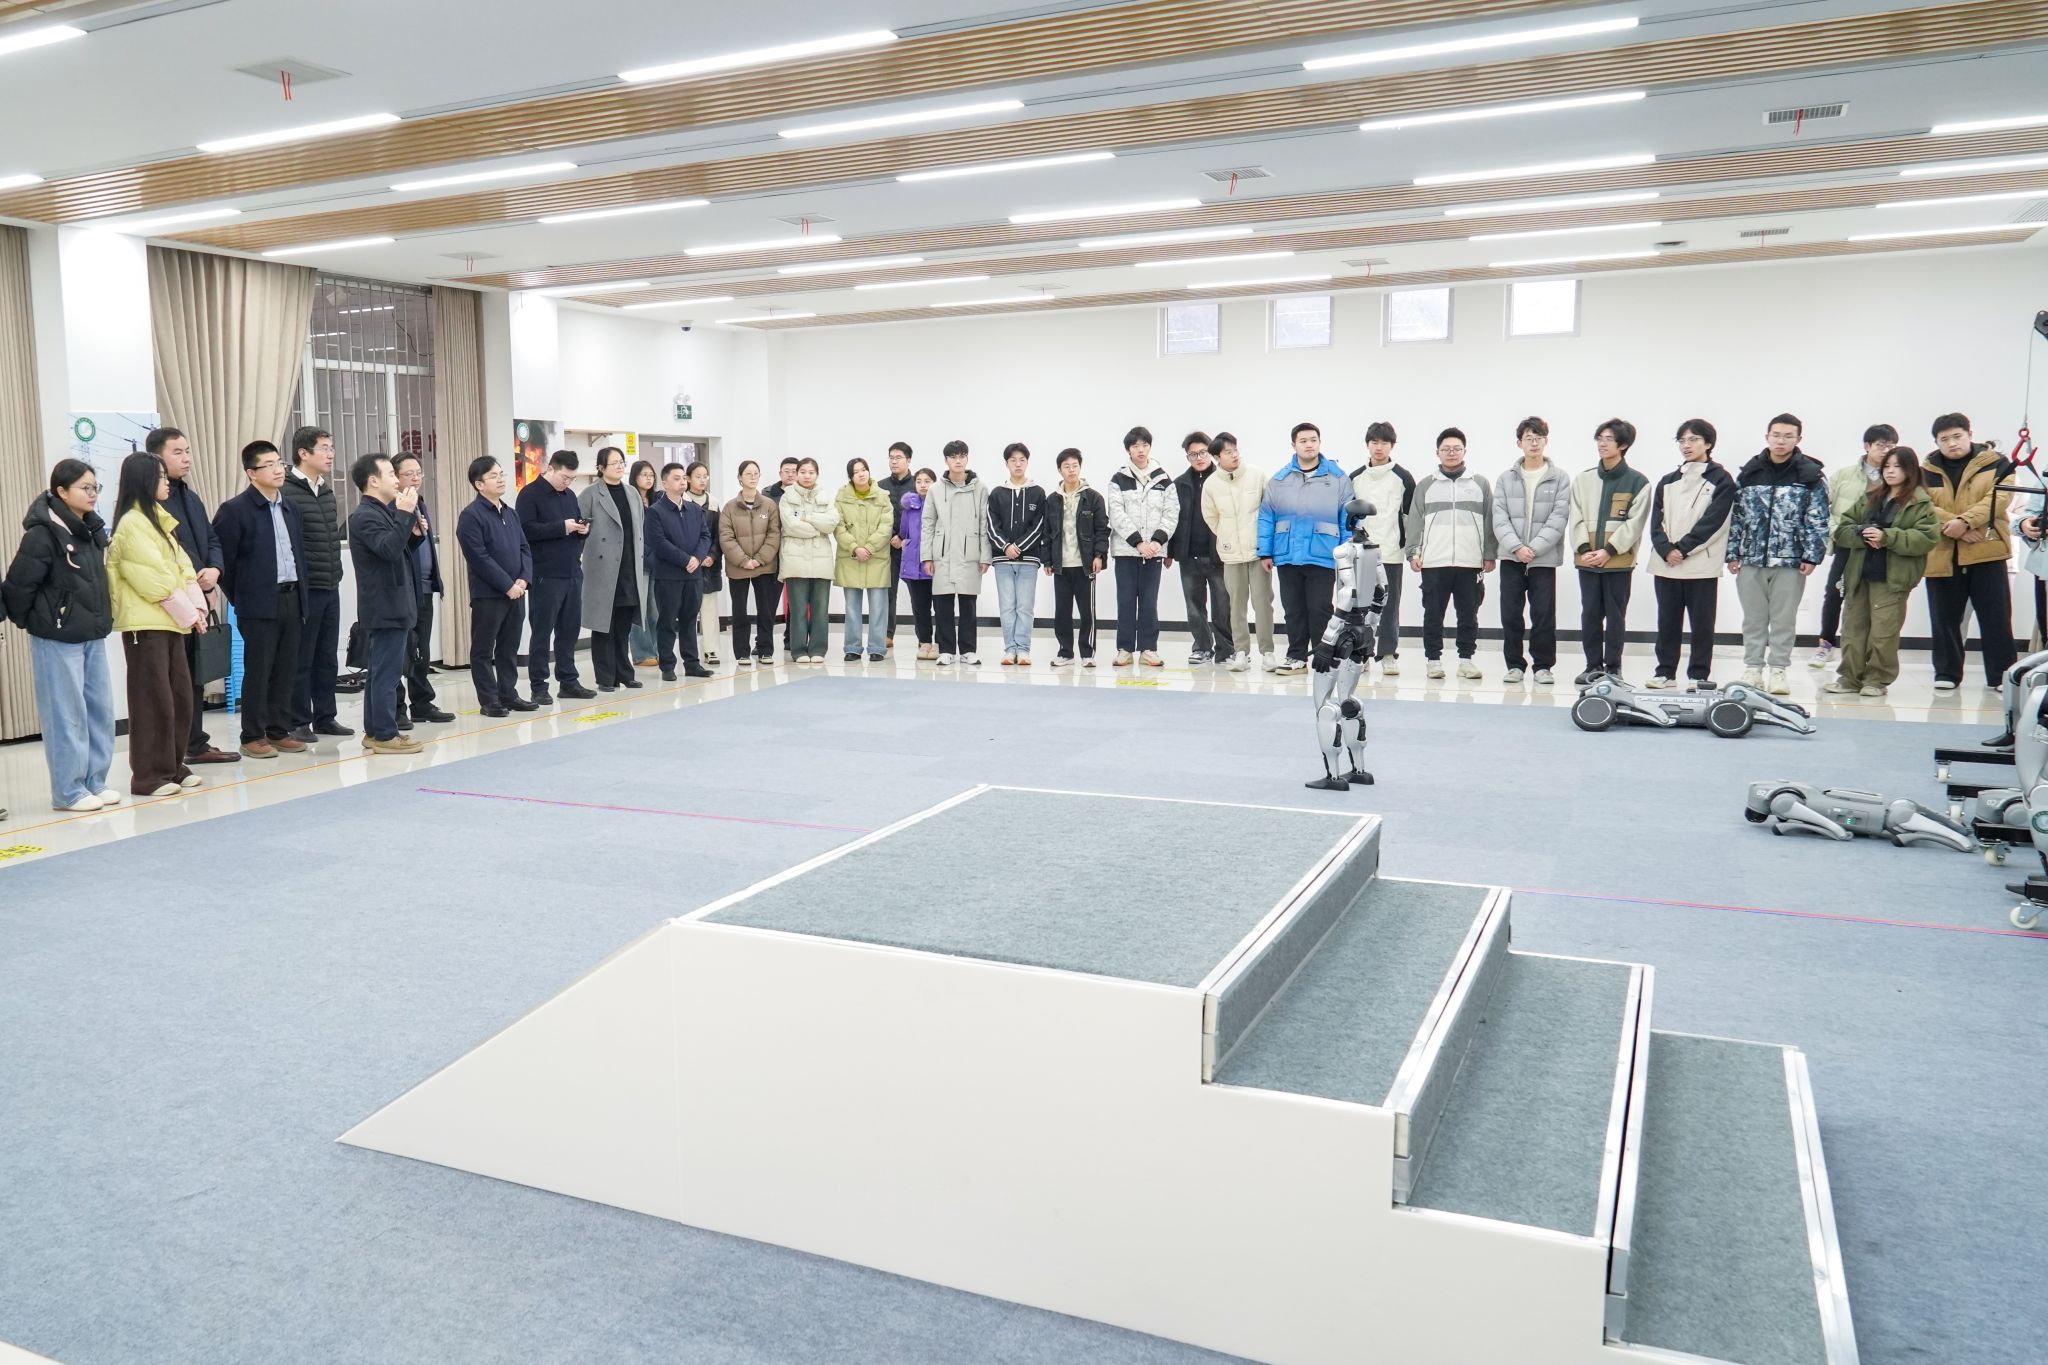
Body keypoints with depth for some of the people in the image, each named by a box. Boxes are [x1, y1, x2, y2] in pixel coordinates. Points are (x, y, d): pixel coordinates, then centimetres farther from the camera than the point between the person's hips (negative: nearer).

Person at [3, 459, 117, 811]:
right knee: (66, 714, -2)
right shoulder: (43, 533, -15)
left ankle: (95, 782, 19)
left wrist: (100, 619, 12)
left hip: (92, 635, 8)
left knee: (100, 709, 10)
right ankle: (68, 791, 6)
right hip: (58, 637, -8)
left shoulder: (93, 530, 9)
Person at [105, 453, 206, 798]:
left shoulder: (157, 519, 17)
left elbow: (181, 565, 13)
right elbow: (154, 578, -16)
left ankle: (173, 766, 18)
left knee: (180, 695, 9)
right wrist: (187, 612, -11)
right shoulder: (132, 523, -11)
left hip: (168, 621, 9)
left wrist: (196, 606, 1)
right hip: (145, 623, -9)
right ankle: (149, 775, 0)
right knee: (153, 699, -6)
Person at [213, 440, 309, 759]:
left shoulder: (290, 507, 14)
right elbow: (223, 559, -6)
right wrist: (238, 599, -2)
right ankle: (253, 736, 7)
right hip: (259, 604, -6)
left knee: (286, 671, 9)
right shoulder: (235, 509, -7)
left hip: (292, 599, 6)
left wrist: (301, 596, 11)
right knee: (258, 671, -1)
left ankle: (280, 731, 18)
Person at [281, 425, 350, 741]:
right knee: (301, 658, 0)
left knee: (327, 656, 12)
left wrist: (335, 573, 16)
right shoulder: (287, 491, -12)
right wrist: (295, 587, -15)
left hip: (330, 587, 8)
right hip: (304, 590, -8)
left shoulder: (326, 490, 14)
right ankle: (298, 722, 8)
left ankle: (324, 717, 21)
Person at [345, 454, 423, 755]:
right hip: (386, 607, -10)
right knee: (387, 672, -8)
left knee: (381, 671, 13)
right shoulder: (365, 516, -13)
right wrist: (405, 513, -25)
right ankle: (385, 734, -6)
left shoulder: (384, 512, 17)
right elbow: (389, 549, -28)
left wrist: (412, 527, 5)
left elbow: (401, 549, 21)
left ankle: (374, 731, 19)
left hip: (391, 606, 10)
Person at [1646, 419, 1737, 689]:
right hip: (1665, 564, 4)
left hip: (1702, 565, -4)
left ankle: (1700, 675, 6)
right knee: (1667, 621, 7)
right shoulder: (1667, 482, 16)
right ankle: (1665, 672, 13)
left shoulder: (1721, 480, 2)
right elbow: (1656, 522, 6)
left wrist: (1683, 549, -15)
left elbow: (1712, 521, -9)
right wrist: (1666, 550, -11)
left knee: (1702, 623, 0)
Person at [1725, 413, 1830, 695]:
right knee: (1753, 618, 9)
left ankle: (1778, 670, 12)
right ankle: (1752, 669, 17)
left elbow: (1818, 520, -3)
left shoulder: (1811, 476, -1)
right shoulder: (1748, 473, 6)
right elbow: (1737, 515, 7)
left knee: (1784, 619, 4)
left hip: (1790, 560, -2)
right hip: (1751, 558, 2)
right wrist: (1732, 553, 3)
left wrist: (1812, 556, -9)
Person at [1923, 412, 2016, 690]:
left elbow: (1999, 498, -8)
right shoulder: (1926, 471, 8)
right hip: (1941, 556, 1)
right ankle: (1947, 673, 17)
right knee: (1945, 619, 6)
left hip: (1987, 553, -1)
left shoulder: (1996, 464, 5)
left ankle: (2002, 674, 8)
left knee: (1996, 618, 1)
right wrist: (1952, 527, -19)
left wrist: (1965, 521, -22)